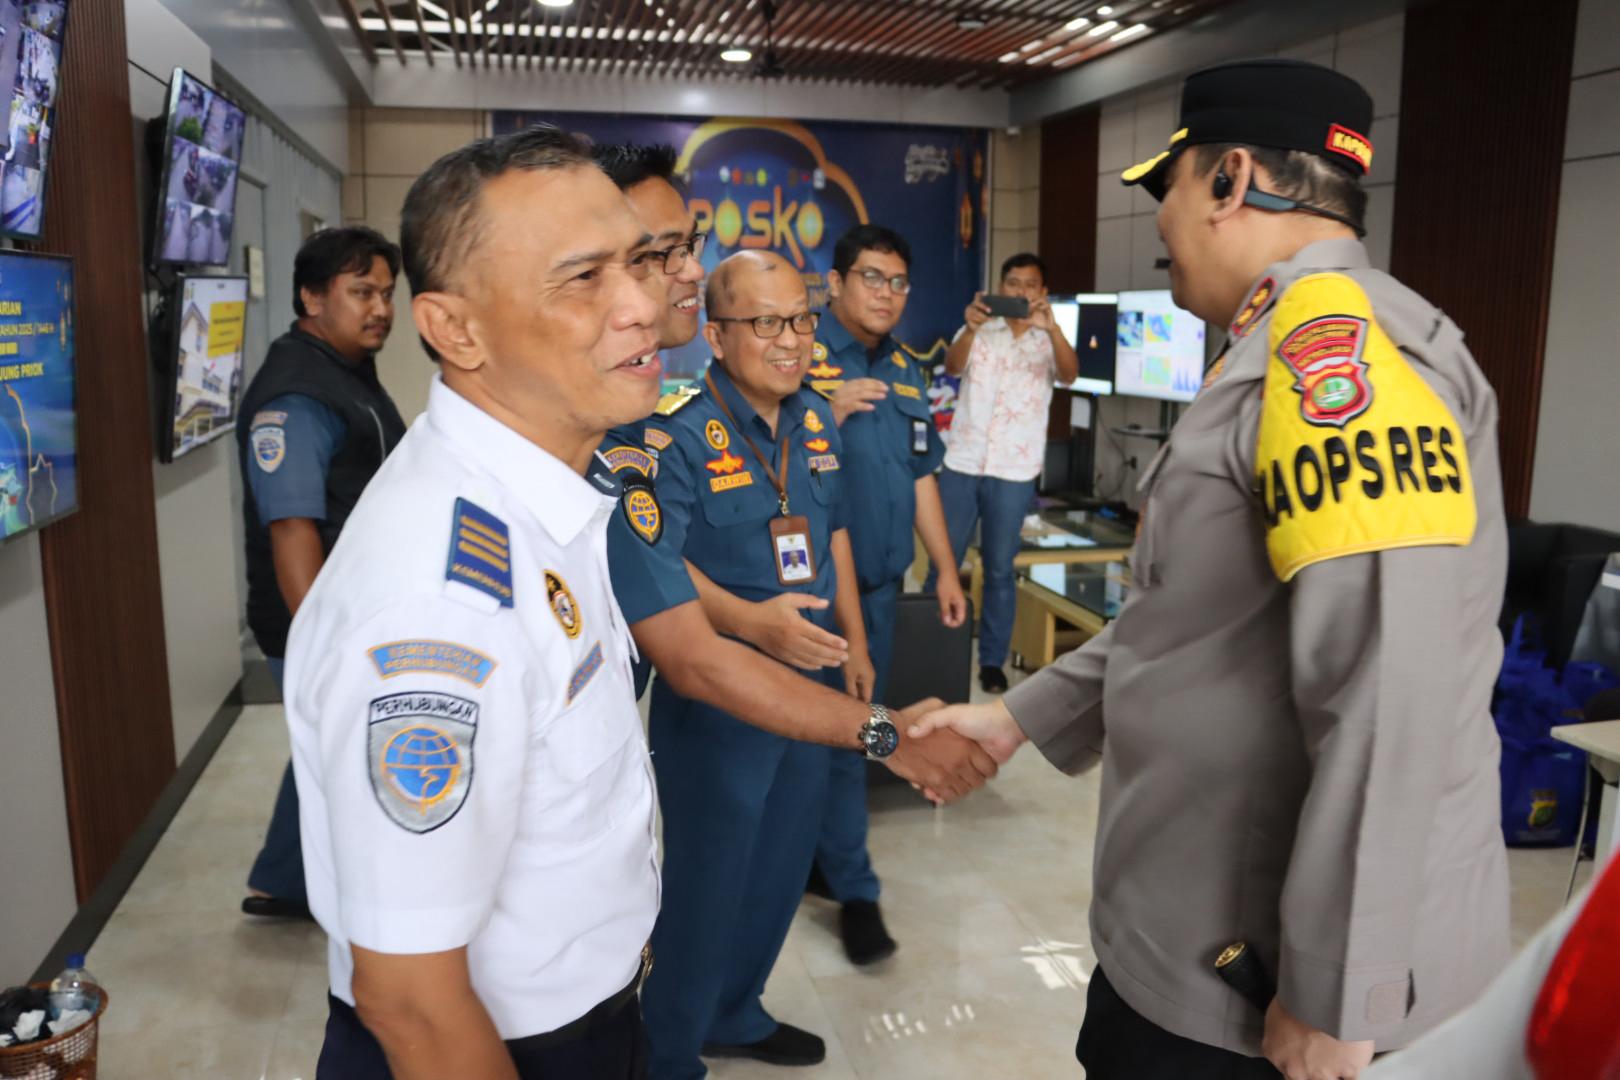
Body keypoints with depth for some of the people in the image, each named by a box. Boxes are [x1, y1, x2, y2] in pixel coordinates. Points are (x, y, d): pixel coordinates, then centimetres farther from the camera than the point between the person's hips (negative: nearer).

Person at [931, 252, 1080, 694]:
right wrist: (970, 327, -34)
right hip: (962, 463, 1)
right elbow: (952, 366, -13)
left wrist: (1050, 327, -35)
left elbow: (1070, 374, -16)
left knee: (999, 570, 6)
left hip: (1014, 472, 0)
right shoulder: (979, 333, 6)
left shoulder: (1048, 342, 5)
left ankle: (992, 661, 15)